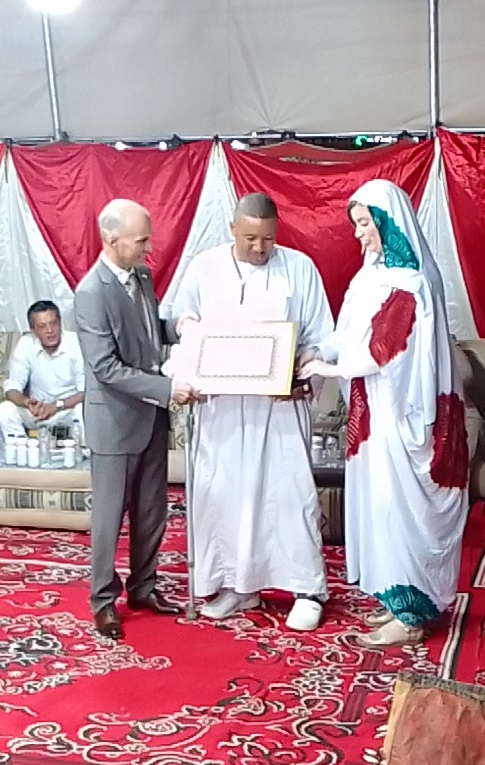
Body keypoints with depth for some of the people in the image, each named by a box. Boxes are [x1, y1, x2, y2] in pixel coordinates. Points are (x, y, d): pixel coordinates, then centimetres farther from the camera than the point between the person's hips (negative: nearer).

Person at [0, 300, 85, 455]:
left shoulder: (76, 343, -16)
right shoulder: (25, 344, -10)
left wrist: (57, 406, -32)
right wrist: (27, 403, -33)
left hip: (70, 408, -2)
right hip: (38, 410, 2)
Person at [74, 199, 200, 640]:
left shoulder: (142, 276, 4)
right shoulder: (92, 293, -21)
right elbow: (107, 369, -24)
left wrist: (174, 327, -2)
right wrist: (167, 388, -26)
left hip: (152, 414, 7)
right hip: (116, 419, -7)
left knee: (152, 510, 16)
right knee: (110, 514, 7)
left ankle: (143, 587, 32)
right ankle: (104, 598, 22)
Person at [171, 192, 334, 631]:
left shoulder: (299, 268, -3)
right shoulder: (203, 269, 1)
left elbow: (319, 337, 0)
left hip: (281, 403, -2)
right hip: (219, 404, 2)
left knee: (290, 491, 0)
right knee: (222, 492, 7)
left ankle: (308, 590, 12)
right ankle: (235, 584, 23)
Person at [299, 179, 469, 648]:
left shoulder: (408, 281, -18)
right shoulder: (380, 272, 11)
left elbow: (384, 349, -18)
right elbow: (355, 333, 13)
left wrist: (330, 367, -7)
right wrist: (319, 357, 0)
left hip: (401, 410, -9)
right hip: (380, 406, 9)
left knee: (400, 503, -2)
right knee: (386, 501, 14)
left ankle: (409, 615, 8)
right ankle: (404, 600, 25)